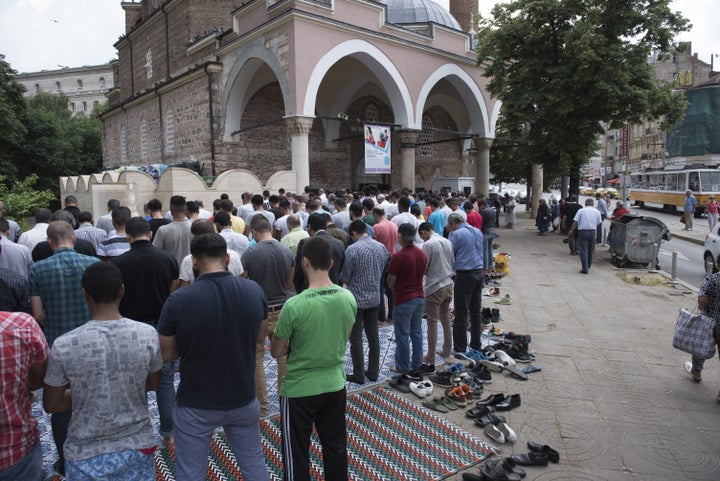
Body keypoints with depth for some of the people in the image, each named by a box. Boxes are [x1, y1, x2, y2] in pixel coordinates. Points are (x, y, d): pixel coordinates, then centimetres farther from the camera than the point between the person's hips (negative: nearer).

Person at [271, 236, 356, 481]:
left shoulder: (294, 305, -24)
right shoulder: (349, 298, -8)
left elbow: (276, 352, -9)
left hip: (299, 389, -5)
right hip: (335, 385, 5)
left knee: (296, 455, 14)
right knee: (336, 447, 21)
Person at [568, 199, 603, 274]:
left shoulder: (581, 211, -2)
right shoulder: (597, 212, 7)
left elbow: (575, 222, -6)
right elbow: (598, 223, 6)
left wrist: (571, 231, 4)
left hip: (582, 231, -3)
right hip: (592, 231, 3)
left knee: (583, 250, -2)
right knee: (590, 250, 16)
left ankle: (585, 269, -6)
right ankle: (588, 266, 29)